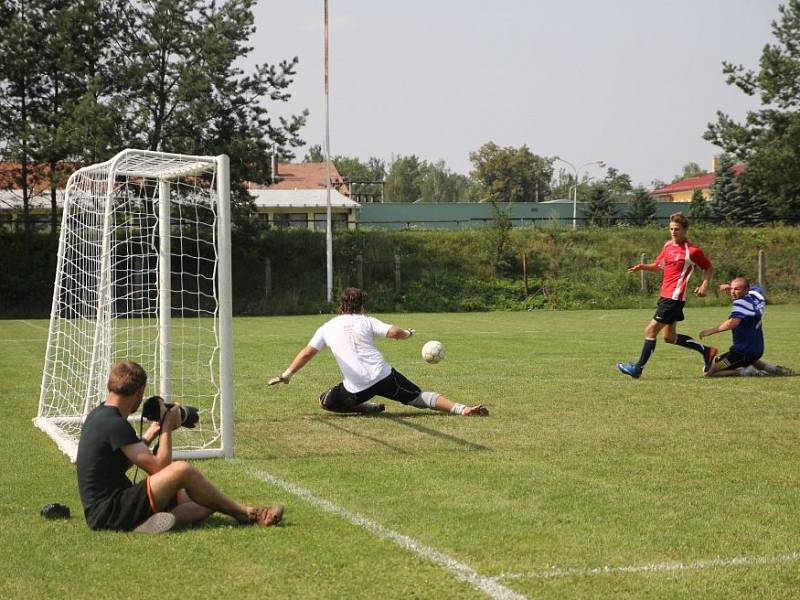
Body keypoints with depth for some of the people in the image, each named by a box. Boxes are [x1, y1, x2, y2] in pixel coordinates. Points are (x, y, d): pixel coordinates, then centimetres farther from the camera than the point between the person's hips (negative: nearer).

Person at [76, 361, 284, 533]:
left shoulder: (98, 416, 12)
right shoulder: (115, 424, -18)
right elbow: (158, 467, -18)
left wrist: (150, 433, 16)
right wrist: (167, 428, -4)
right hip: (110, 513, -10)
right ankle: (244, 514, -5)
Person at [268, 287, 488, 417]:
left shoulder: (327, 328, 11)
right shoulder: (366, 321, 9)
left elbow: (307, 353, 9)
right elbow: (394, 332, -3)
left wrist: (285, 376, 16)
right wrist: (407, 333, 20)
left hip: (356, 388, -1)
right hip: (384, 376, 1)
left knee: (326, 401, 21)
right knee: (419, 397, 9)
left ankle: (368, 407, 7)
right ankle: (461, 409, -11)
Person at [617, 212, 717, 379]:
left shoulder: (692, 251, -9)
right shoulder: (668, 245, 12)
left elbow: (709, 268, 2)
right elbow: (659, 265, 23)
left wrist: (705, 284, -13)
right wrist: (643, 267, 4)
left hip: (674, 297, -9)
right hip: (665, 295, 9)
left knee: (651, 330, -10)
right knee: (669, 337, 13)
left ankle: (638, 368, -5)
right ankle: (706, 351, 25)